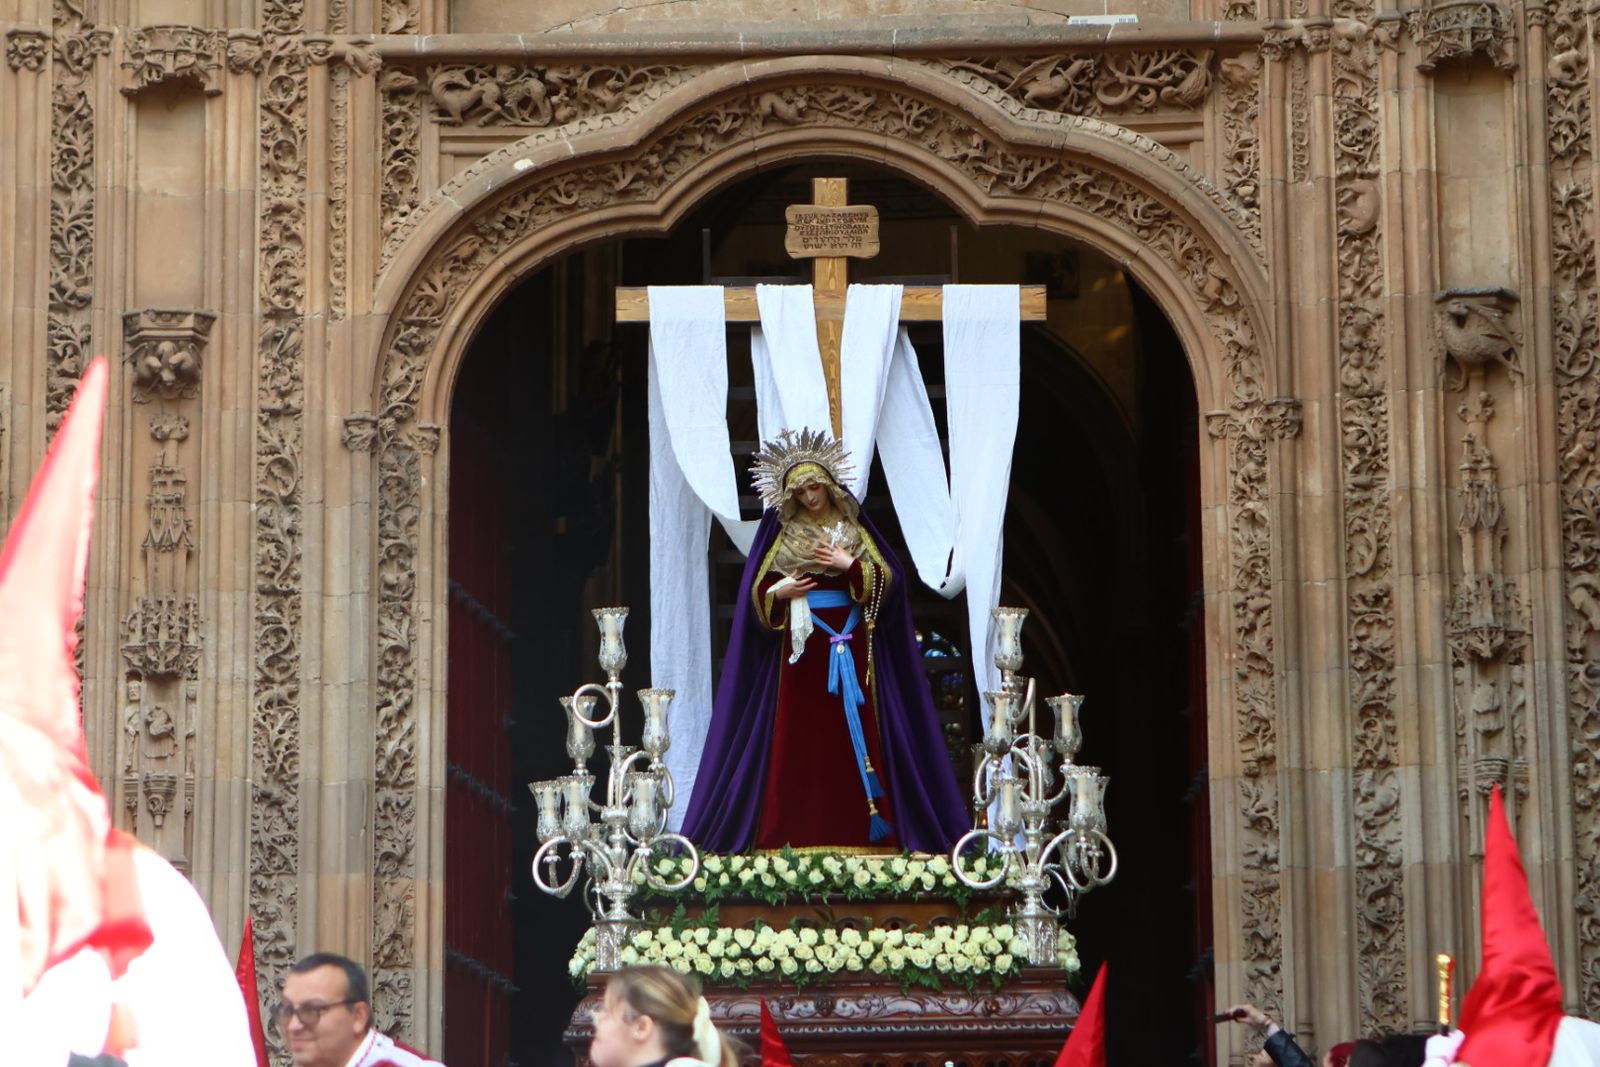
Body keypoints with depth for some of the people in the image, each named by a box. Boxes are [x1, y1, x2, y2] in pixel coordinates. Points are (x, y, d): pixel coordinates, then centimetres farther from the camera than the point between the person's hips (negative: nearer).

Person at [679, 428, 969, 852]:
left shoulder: (854, 527, 7)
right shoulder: (781, 531, 7)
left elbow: (890, 579, 2)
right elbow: (756, 591, 8)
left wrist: (850, 566, -11)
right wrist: (778, 592, -11)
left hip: (850, 645, 0)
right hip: (799, 647, 0)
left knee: (854, 736, -3)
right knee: (797, 741, -3)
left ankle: (862, 830, -3)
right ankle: (793, 832, -3)